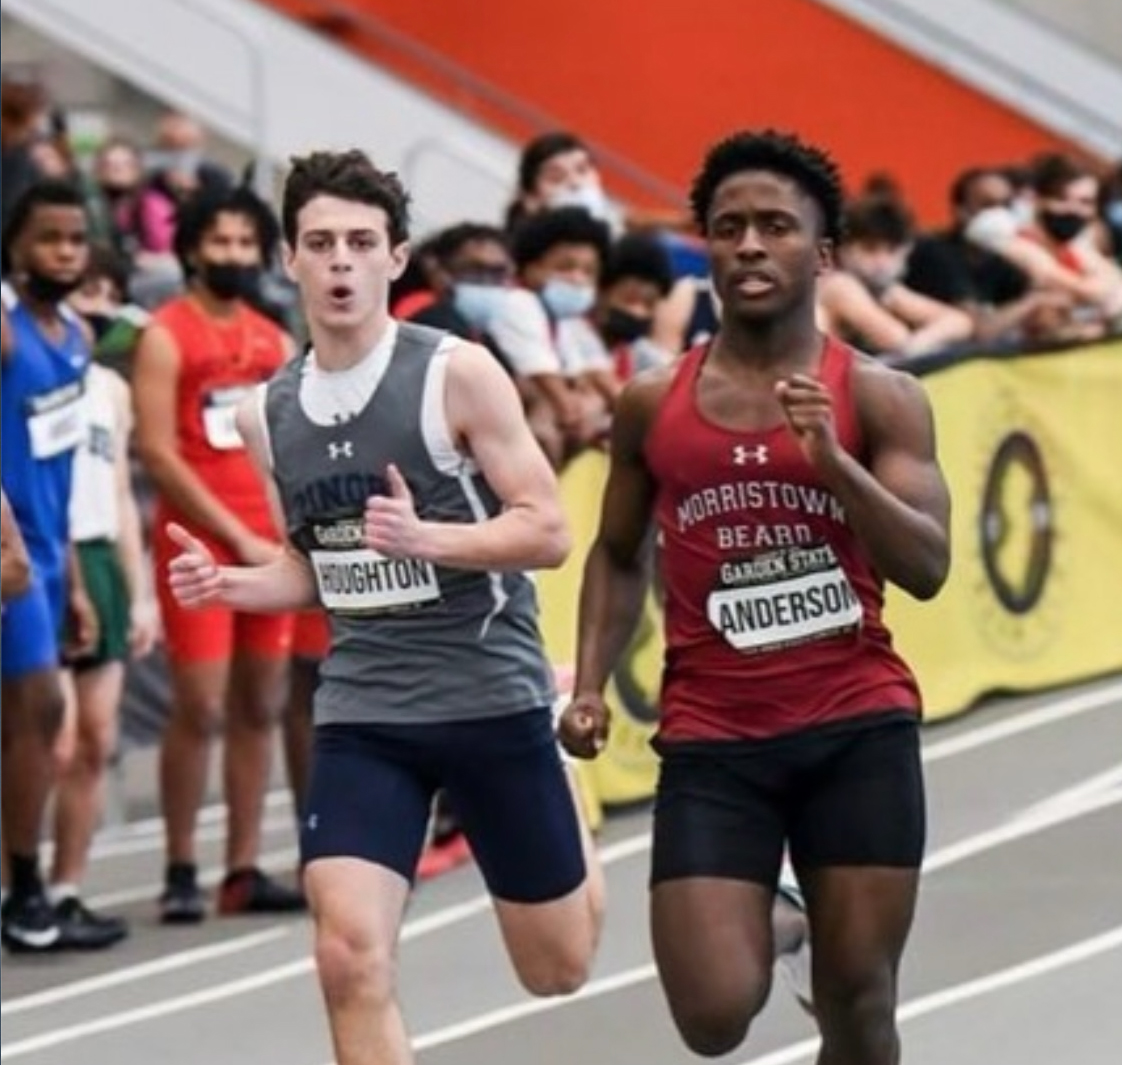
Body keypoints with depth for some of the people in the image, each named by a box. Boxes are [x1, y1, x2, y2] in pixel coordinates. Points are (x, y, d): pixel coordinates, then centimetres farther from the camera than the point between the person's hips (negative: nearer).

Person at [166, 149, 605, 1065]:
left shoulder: (458, 374, -10)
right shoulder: (269, 413, 5)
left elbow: (548, 533, -12)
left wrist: (425, 538, -28)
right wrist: (234, 585, -3)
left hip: (491, 696, -3)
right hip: (360, 712, 3)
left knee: (558, 970, 11)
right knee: (351, 957, -16)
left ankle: (573, 844, 47)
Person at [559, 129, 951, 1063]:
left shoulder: (878, 397, -1)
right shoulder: (654, 406, 6)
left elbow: (926, 568, -10)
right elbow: (619, 556, 19)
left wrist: (831, 457, -22)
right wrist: (592, 686, 6)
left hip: (857, 727, -1)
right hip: (712, 739, 1)